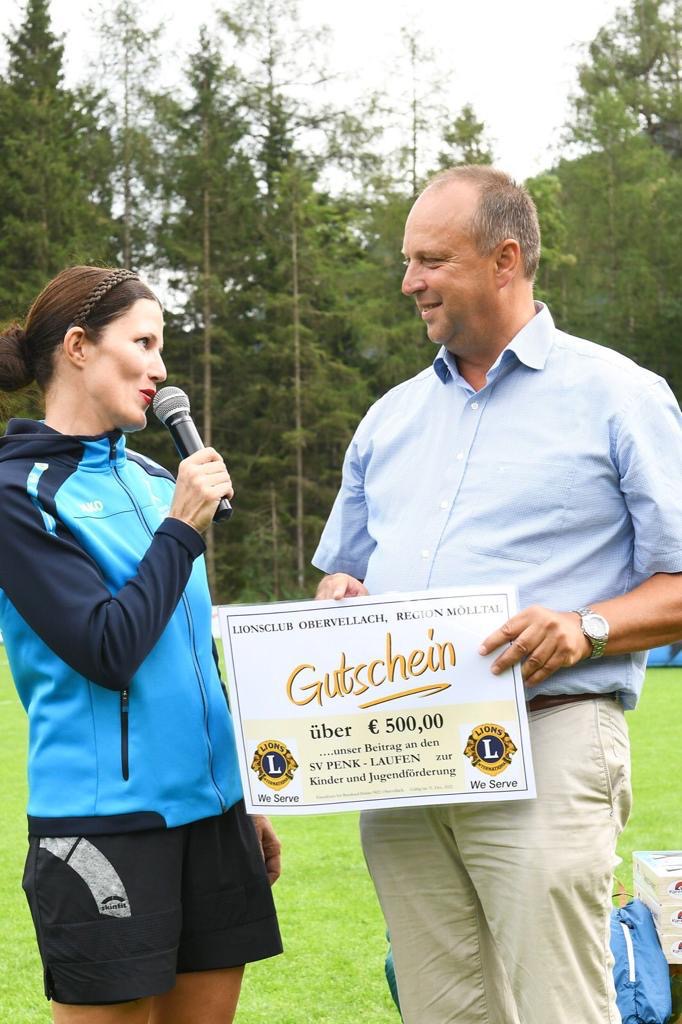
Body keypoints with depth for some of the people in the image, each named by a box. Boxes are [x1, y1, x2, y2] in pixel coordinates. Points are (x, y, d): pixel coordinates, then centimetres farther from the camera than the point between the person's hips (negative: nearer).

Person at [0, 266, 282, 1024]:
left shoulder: (153, 479, 13)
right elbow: (107, 652, -17)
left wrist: (243, 800, 20)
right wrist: (181, 530, -12)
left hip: (207, 807, 7)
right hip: (106, 819, -7)